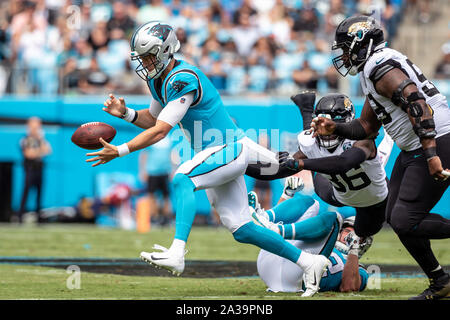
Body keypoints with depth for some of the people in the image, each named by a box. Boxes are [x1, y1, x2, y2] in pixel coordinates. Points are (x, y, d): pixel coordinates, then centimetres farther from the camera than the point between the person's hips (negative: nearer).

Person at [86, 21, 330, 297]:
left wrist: (119, 151, -26)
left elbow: (160, 131, -25)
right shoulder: (158, 80, 7)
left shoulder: (183, 79, -22)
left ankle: (177, 254, -44)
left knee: (182, 180, -33)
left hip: (229, 149, -10)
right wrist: (125, 113, 3)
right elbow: (152, 118, 23)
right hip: (214, 154, 10)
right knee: (241, 230, 7)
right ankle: (308, 262, 16)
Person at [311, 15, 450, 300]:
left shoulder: (381, 67, -15)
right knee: (396, 216, 11)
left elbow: (417, 104, -27)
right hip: (414, 150, 11)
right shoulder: (373, 71, 19)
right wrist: (334, 128, 10)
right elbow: (367, 127, 25)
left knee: (405, 222, -14)